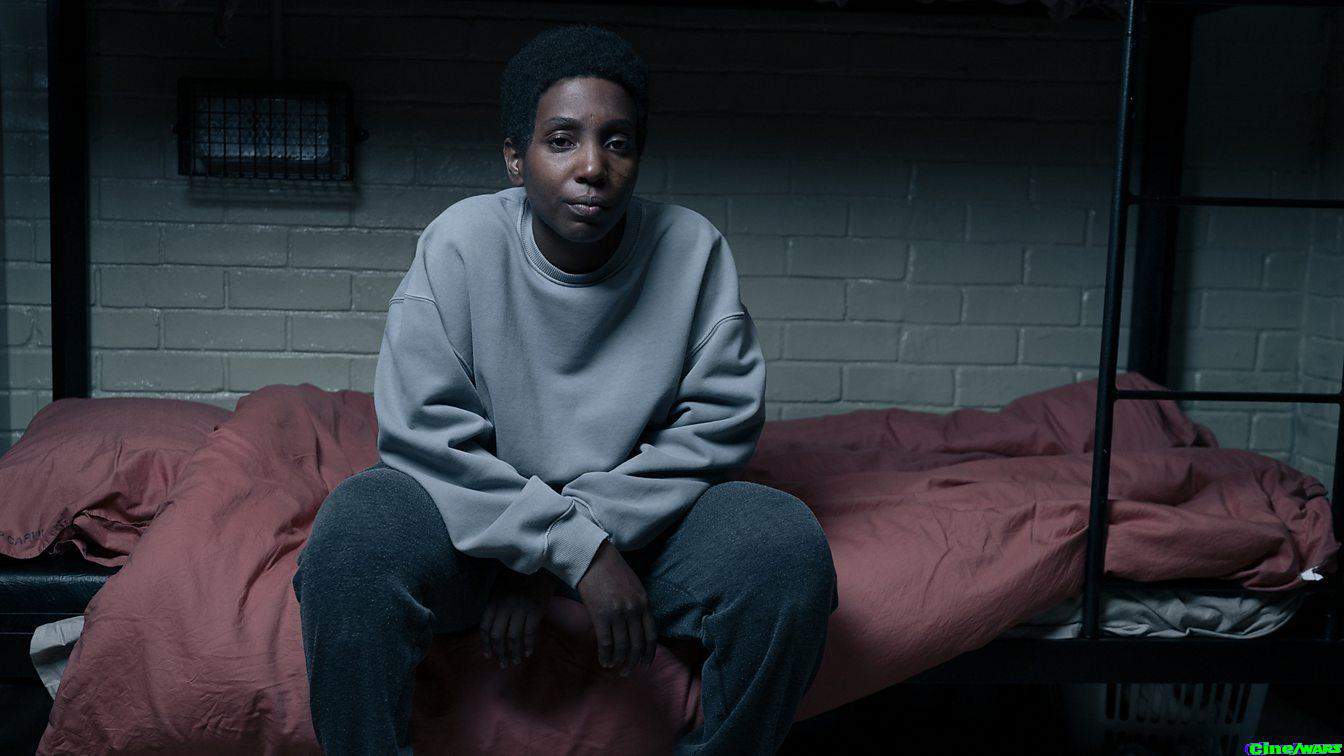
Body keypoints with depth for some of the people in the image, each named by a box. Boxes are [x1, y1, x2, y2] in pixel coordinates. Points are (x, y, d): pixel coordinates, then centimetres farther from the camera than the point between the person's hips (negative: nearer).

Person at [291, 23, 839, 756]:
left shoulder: (691, 248, -6)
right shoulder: (462, 242, -9)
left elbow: (719, 424, -9)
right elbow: (424, 435, -15)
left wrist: (567, 546, -16)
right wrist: (577, 550, -24)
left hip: (643, 522, 2)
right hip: (480, 522, -1)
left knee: (788, 544, -26)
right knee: (355, 529, -31)